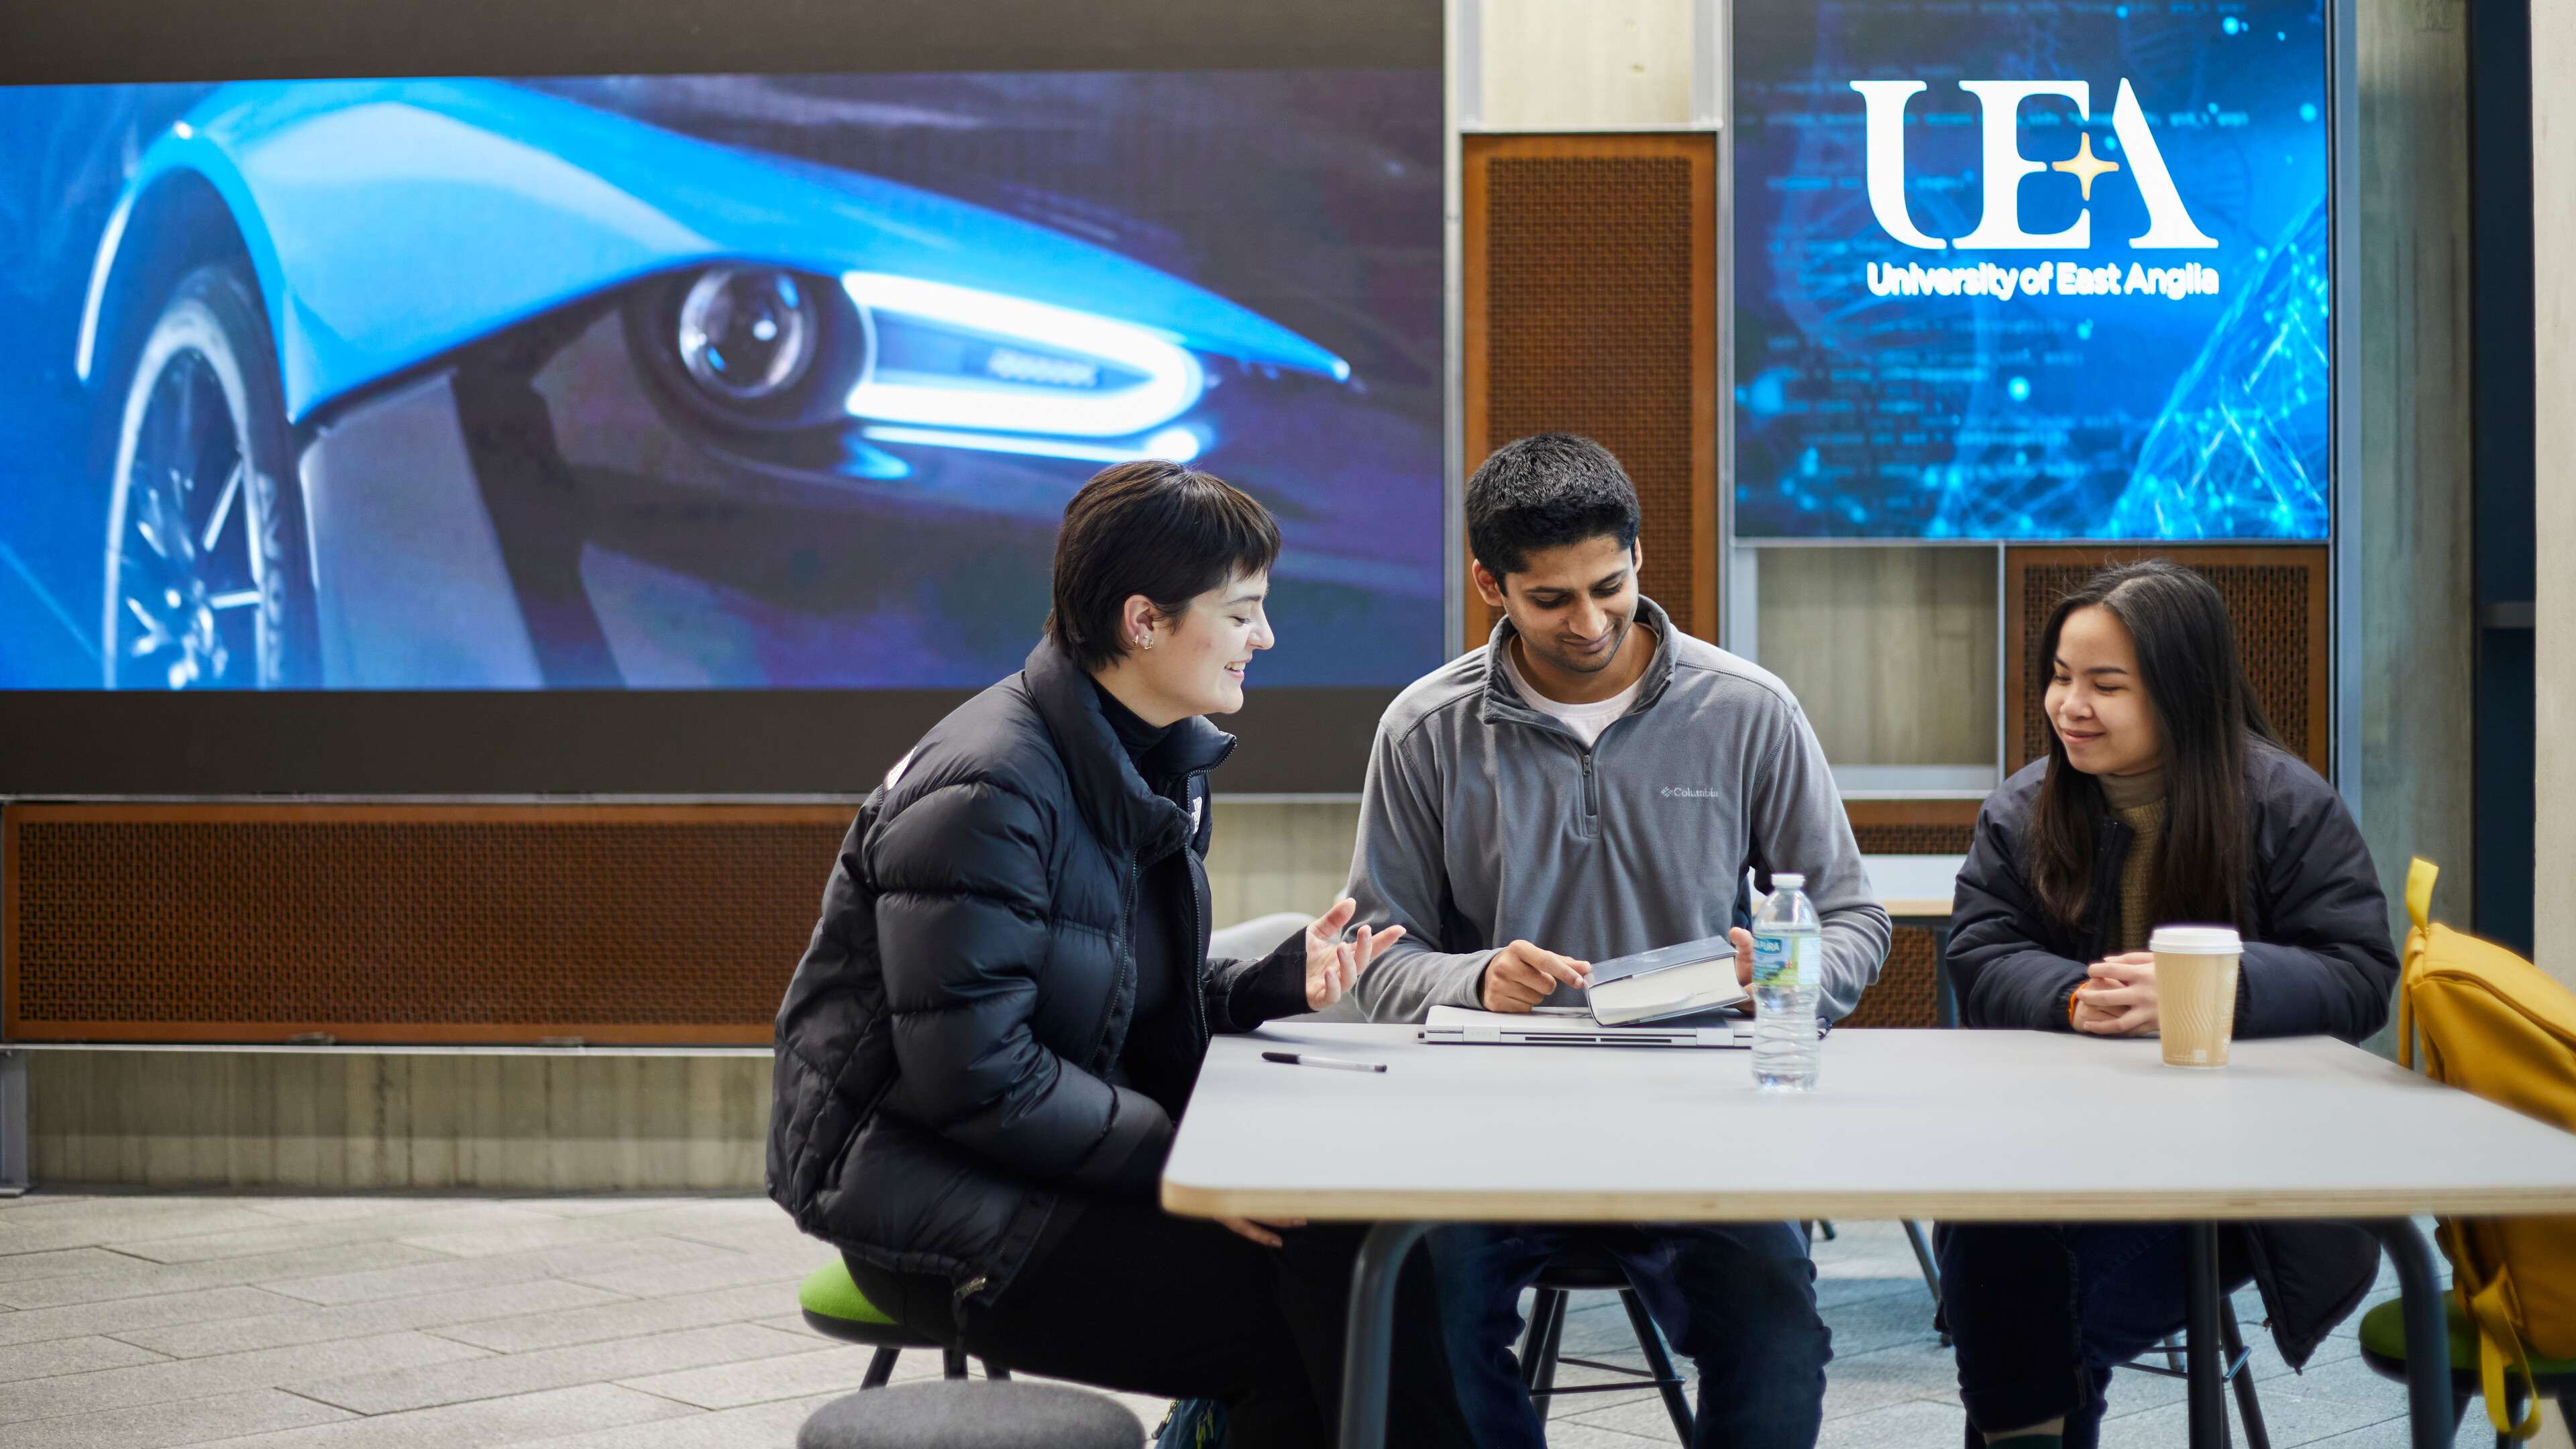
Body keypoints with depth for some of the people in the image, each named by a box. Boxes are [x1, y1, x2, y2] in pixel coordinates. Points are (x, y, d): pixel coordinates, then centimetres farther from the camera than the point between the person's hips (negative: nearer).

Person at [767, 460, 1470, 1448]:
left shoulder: (1160, 763, 11)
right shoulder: (986, 792, -20)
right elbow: (977, 1078, -24)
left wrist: (1281, 983, -2)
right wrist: (1182, 1156, -22)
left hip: (1053, 1168, 9)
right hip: (930, 1206, -9)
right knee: (1305, 1323, -23)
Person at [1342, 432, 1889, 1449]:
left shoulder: (1750, 713, 6)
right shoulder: (1428, 731, 6)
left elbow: (1852, 920, 12)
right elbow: (1380, 957, 7)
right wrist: (1477, 981, -15)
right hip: (1495, 1109, 0)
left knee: (1774, 1346, -29)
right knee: (1429, 1296, -31)